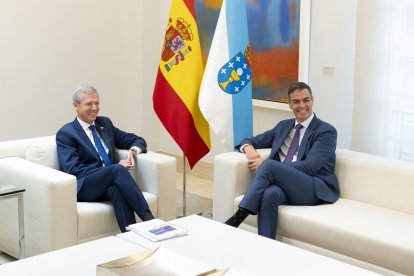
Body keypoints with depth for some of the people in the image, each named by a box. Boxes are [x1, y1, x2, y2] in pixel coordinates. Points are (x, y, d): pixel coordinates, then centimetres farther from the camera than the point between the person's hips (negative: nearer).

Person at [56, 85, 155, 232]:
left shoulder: (105, 123, 19)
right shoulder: (66, 133, 2)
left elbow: (137, 140, 24)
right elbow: (73, 170, -10)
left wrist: (132, 151, -3)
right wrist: (116, 168, -15)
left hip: (109, 185, 4)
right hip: (83, 187, -4)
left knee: (117, 188, -35)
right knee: (117, 169, -33)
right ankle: (148, 218, -37)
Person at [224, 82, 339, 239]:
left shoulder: (327, 131, 1)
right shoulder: (283, 126, 21)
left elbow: (309, 167, -12)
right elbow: (250, 141, 26)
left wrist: (266, 165, -15)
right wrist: (249, 148, -2)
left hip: (316, 190, -4)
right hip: (286, 186, 4)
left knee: (269, 165, -30)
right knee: (269, 194, -36)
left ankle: (237, 218, -32)